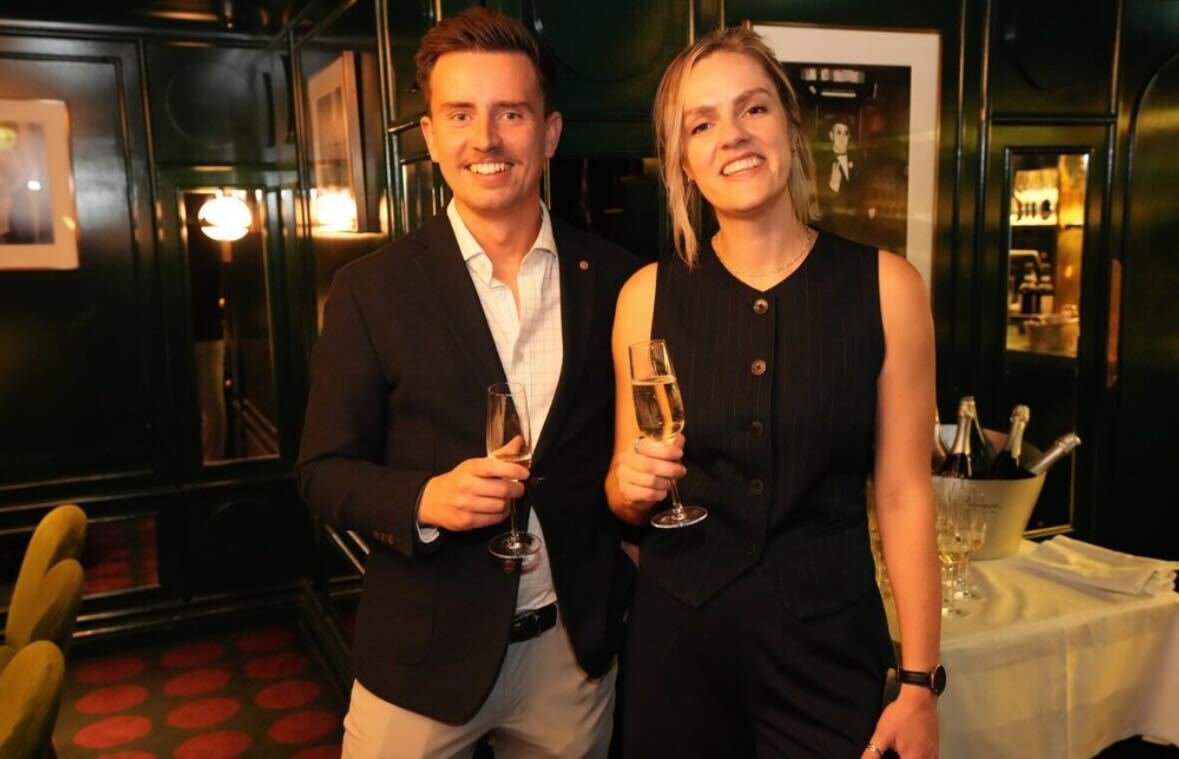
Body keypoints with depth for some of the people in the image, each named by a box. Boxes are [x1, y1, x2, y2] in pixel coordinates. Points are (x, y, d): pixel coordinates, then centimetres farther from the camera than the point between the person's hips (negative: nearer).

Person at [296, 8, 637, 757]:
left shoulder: (616, 280, -3)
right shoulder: (372, 289, -8)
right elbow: (325, 469, -6)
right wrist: (424, 500, -22)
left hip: (577, 644, 2)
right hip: (425, 652, -2)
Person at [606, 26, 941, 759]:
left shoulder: (885, 286, -7)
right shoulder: (648, 294, -4)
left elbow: (905, 496, -4)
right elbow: (626, 502, 6)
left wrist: (920, 682, -3)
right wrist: (632, 485, -16)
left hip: (829, 638, -1)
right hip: (677, 633, 2)